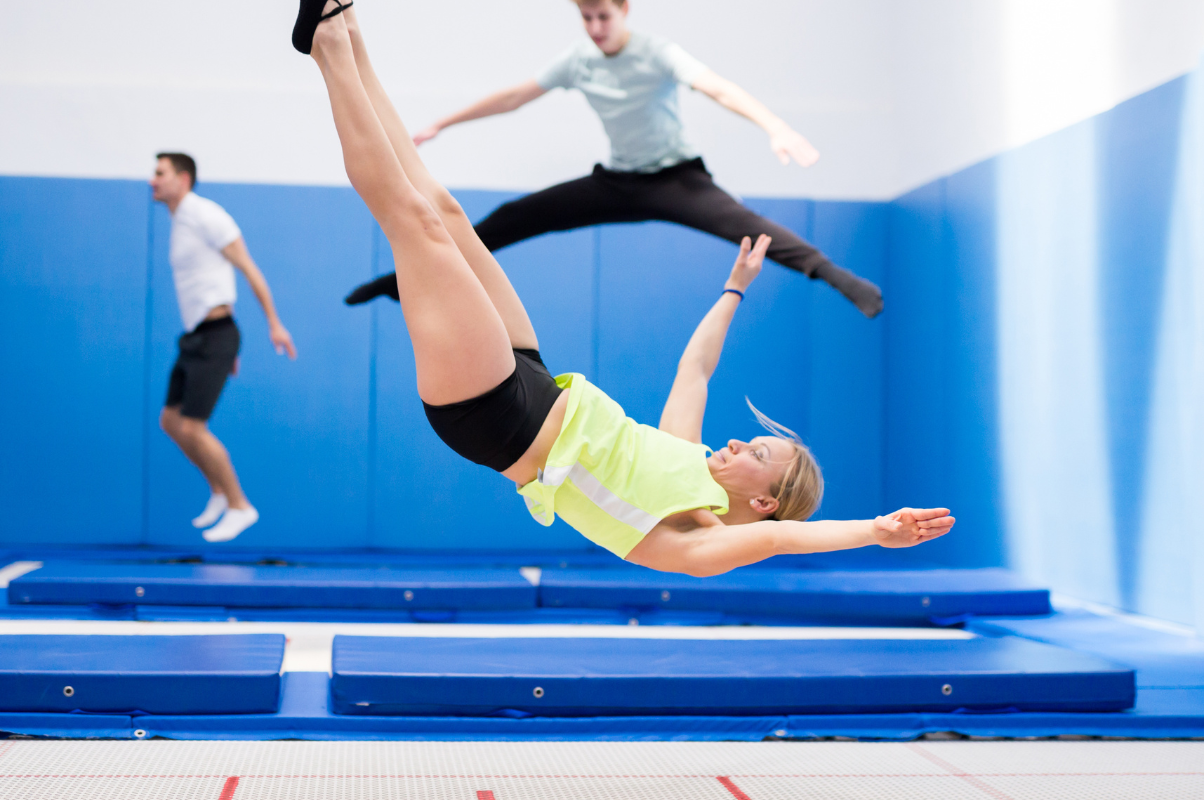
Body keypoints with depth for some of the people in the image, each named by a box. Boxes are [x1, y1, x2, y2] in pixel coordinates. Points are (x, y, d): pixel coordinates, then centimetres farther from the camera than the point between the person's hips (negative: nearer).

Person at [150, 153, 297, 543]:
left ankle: (239, 506, 2)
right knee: (171, 421, 10)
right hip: (194, 338, 9)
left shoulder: (205, 215, -10)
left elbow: (249, 269, -11)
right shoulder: (180, 224, 18)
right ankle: (219, 490, 24)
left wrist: (274, 324, -14)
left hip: (214, 336, -9)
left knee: (192, 428, -10)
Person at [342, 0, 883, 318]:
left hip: (675, 177, -5)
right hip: (618, 183, 5)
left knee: (743, 225, -32)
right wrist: (441, 126, 10)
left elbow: (718, 90, -33)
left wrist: (775, 127, -50)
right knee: (515, 218, -1)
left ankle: (839, 279, -41)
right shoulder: (578, 60, -2)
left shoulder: (657, 53, -18)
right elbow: (515, 97, 7)